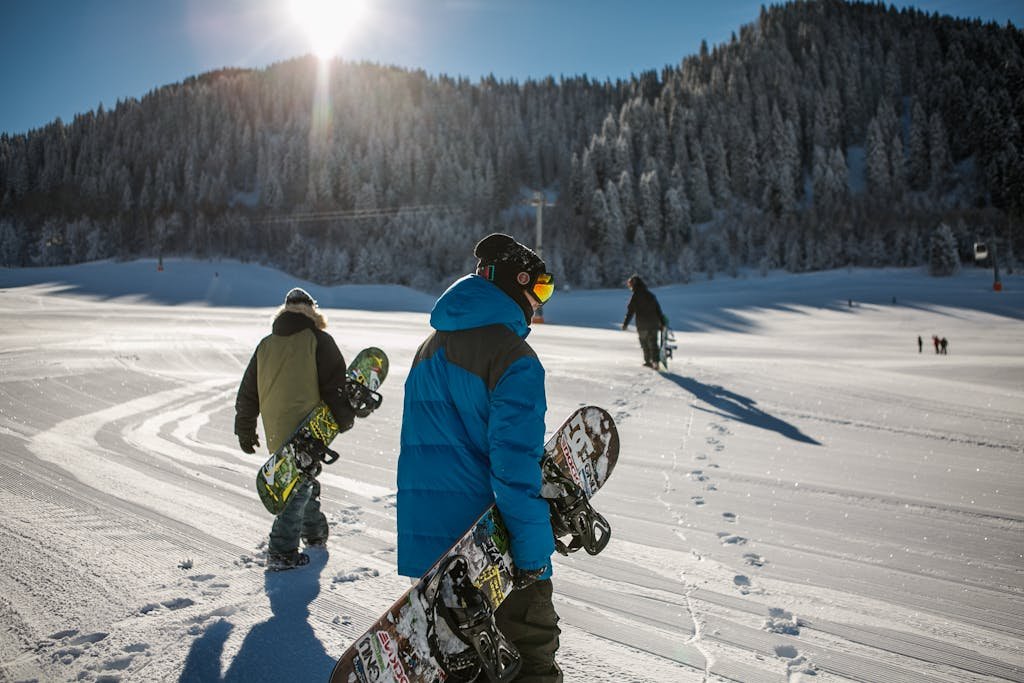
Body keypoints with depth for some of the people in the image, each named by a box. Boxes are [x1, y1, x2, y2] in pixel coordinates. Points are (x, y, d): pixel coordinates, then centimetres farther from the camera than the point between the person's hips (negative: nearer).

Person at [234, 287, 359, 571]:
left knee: (302, 479, 22)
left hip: (276, 433, 6)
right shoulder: (319, 341, -4)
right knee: (300, 486, 0)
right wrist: (345, 418, 5)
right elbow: (336, 384, -8)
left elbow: (247, 393, 14)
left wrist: (245, 431, 22)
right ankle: (281, 552, -3)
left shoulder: (265, 345, 11)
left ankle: (314, 532, 37)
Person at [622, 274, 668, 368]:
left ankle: (648, 361, 16)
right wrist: (662, 322, 15)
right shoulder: (651, 294, 9)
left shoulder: (635, 296, -8)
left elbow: (630, 311, -9)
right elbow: (658, 309, 11)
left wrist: (625, 324, -5)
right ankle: (655, 361, -6)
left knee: (644, 343, 12)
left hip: (642, 325, -4)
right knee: (653, 343, 5)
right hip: (654, 324, 4)